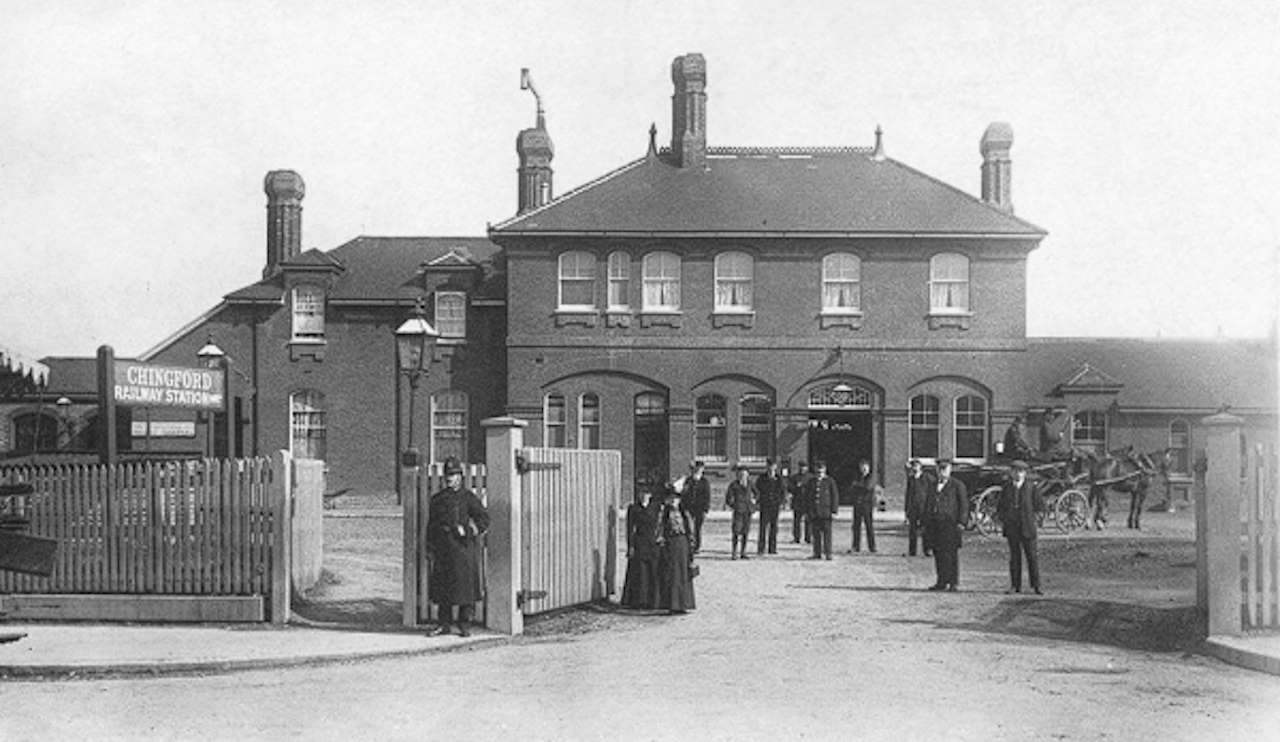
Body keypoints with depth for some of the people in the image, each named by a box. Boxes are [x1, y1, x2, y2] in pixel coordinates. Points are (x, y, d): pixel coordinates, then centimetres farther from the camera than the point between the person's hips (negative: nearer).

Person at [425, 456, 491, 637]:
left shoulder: (468, 497, 1)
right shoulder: (437, 499, 12)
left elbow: (484, 519, -4)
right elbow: (431, 526, 12)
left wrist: (467, 531, -15)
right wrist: (430, 551, 6)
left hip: (463, 549, -3)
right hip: (442, 550, 4)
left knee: (465, 586, -1)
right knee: (442, 587, 6)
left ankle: (464, 624, 8)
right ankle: (443, 623, 15)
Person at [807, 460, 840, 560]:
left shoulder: (830, 481, 2)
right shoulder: (811, 481, 14)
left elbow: (835, 496, 1)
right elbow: (807, 495, 23)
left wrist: (834, 511, -5)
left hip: (826, 511, -3)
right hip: (813, 512, 3)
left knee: (827, 533, -5)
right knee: (816, 533, 3)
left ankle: (827, 553, -2)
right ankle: (817, 553, 8)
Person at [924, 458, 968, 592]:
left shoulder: (957, 485, 5)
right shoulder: (933, 486, 21)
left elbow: (964, 504, -1)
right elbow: (927, 505, 23)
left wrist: (962, 522, -10)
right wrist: (926, 523, 15)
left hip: (949, 522, -5)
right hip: (934, 524, 5)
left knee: (951, 554, -7)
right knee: (938, 554, 3)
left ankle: (954, 583, -4)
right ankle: (941, 582, 9)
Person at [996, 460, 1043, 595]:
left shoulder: (1031, 487, 0)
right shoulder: (1006, 487, 8)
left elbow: (1040, 506, 3)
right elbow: (1000, 506, 15)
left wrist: (1028, 511, -2)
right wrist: (1002, 517, 0)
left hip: (1027, 527, -2)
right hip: (1011, 527, 3)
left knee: (1032, 556, -2)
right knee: (1014, 556, 6)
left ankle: (1036, 586, 3)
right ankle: (1015, 586, 9)